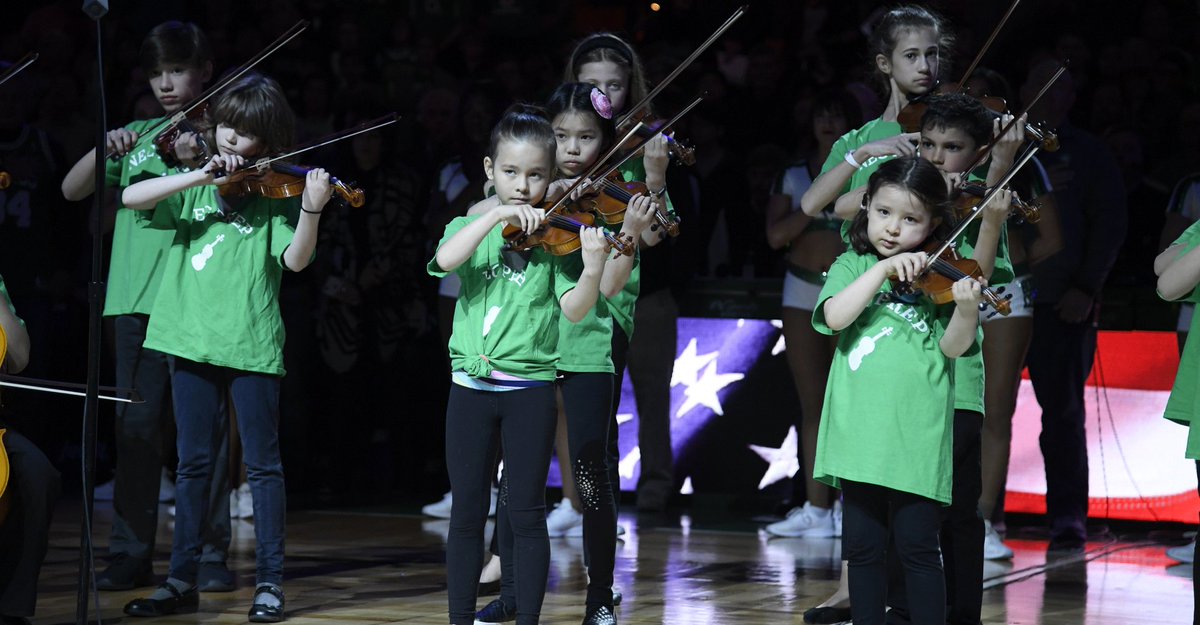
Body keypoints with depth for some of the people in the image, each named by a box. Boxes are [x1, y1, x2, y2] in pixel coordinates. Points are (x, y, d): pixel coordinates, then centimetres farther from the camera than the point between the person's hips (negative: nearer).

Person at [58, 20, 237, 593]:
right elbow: (72, 190, 9)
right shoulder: (137, 137, 16)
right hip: (138, 298, 3)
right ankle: (130, 553, 7)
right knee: (135, 427, 1)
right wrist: (107, 148, -8)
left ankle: (210, 553, 4)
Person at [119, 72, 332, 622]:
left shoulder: (274, 192, 2)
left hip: (250, 343, -3)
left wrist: (311, 209, -28)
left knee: (262, 463, 2)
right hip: (192, 338, 3)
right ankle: (181, 580, 15)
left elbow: (295, 260, -10)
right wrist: (201, 176, -14)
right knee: (193, 462, 9)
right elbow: (131, 197, -3)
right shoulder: (196, 186, 11)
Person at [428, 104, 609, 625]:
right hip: (471, 386, 2)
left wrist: (592, 269, -29)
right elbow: (445, 260, -16)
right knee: (467, 512, 7)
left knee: (526, 513, 1)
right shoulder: (470, 227, 6)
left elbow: (574, 309, -10)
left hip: (530, 389, -2)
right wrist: (497, 214, -22)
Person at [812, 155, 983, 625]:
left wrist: (966, 308, -22)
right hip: (860, 429, 2)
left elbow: (953, 347, -3)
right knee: (863, 546, 8)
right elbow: (834, 317, -10)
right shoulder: (853, 266, 8)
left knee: (917, 547, -1)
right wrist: (883, 268, -15)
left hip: (915, 437, -2)